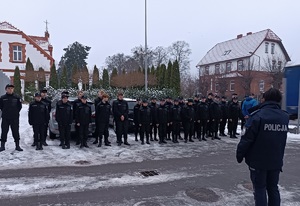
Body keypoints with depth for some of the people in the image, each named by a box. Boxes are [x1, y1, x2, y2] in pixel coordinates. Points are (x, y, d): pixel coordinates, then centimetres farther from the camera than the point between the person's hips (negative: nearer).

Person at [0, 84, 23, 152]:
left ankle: (17, 146, 12)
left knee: (16, 132, 4)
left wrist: (16, 112, 3)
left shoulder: (17, 97, 1)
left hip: (15, 118, 0)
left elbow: (20, 106, 8)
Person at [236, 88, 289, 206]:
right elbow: (282, 140, 11)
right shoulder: (285, 116, 1)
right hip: (276, 160, 5)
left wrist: (240, 154, -5)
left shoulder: (258, 116, -17)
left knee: (260, 189, 7)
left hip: (258, 160, -5)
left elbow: (247, 138, -16)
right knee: (273, 188, 18)